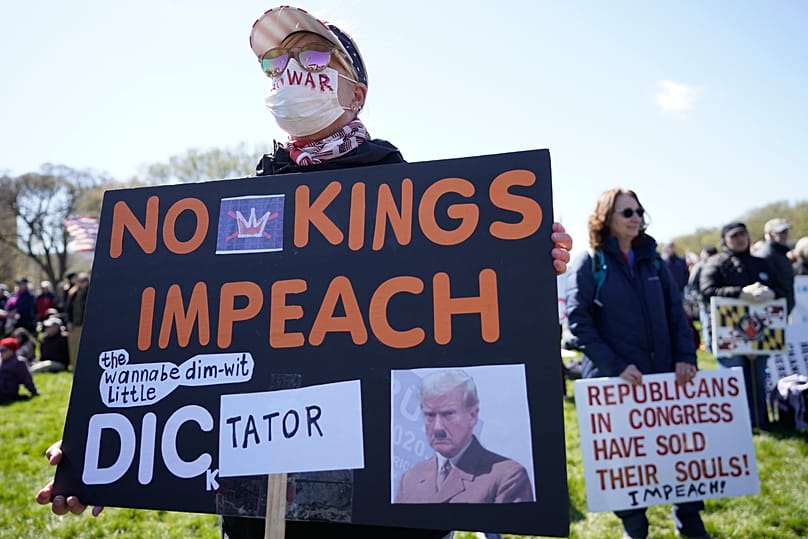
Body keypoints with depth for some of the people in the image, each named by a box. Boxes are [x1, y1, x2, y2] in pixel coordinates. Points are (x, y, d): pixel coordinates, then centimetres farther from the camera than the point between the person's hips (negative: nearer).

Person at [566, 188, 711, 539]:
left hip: (662, 373, 4)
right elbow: (578, 320, -11)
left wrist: (685, 357, -3)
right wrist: (614, 366, -18)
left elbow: (676, 312, 11)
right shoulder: (589, 263, -4)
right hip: (613, 378, -4)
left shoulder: (652, 259, 11)